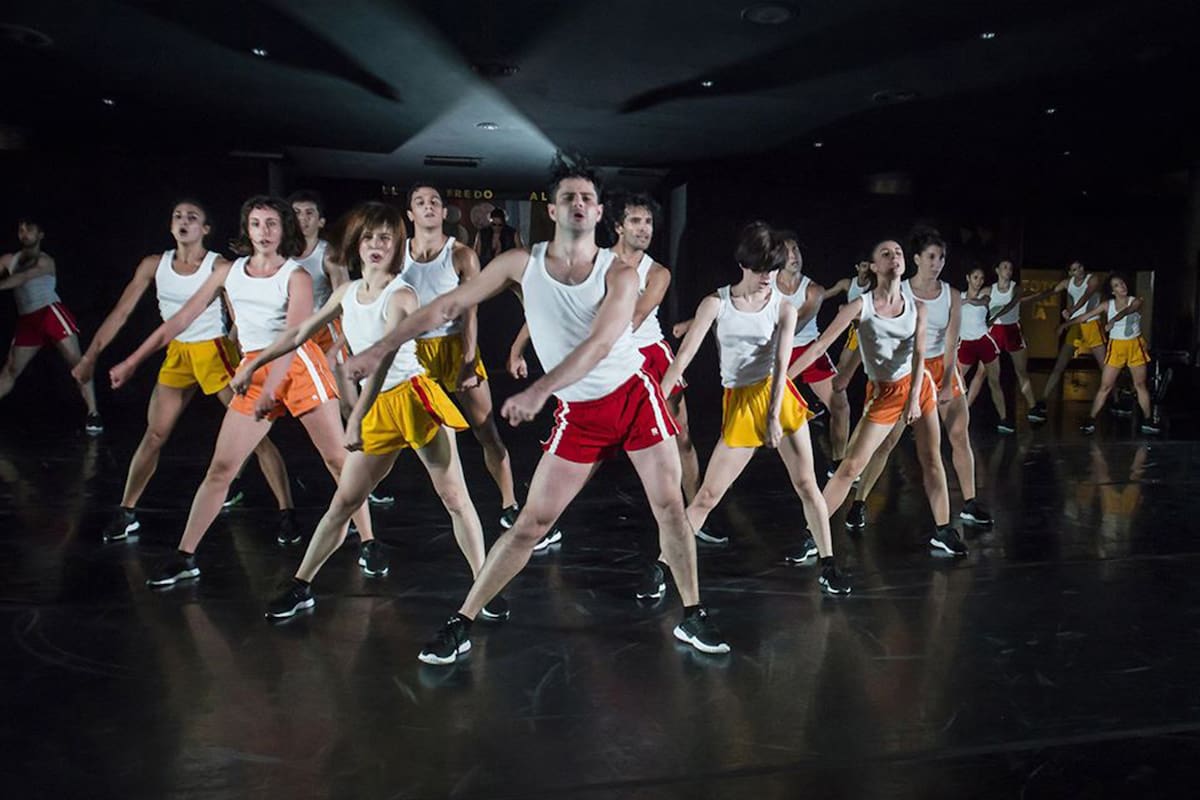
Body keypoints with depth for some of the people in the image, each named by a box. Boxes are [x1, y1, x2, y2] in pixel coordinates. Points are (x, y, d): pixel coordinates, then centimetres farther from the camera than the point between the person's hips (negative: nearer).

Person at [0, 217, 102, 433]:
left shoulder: (45, 261, 0)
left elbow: (23, 278, -16)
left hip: (51, 312, -5)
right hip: (26, 320, 5)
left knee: (75, 361, -12)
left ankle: (93, 413, -12)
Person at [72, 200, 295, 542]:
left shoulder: (219, 267, -11)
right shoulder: (154, 266, 2)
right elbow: (121, 312, 4)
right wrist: (91, 355, 0)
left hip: (216, 350, -4)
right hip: (177, 354, 4)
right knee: (154, 434, 8)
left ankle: (287, 511, -1)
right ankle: (126, 512, 23)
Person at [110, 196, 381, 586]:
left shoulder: (296, 276, -5)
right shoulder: (228, 273, 8)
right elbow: (180, 319, 11)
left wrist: (271, 388, -27)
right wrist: (133, 361, 10)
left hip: (298, 366, -4)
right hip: (253, 372, 4)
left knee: (338, 459, -3)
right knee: (221, 468, 3)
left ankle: (369, 544, 8)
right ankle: (184, 557, 14)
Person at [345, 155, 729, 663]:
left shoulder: (619, 273, -11)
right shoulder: (522, 264, -6)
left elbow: (599, 344, -26)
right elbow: (447, 306, -4)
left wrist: (539, 390, -39)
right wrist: (381, 348, -7)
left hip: (634, 396, 0)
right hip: (577, 415, 1)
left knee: (669, 505, -1)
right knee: (531, 523, -1)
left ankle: (691, 617, 18)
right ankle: (461, 624, 10)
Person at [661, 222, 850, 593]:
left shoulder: (784, 307, -3)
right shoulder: (716, 303, -6)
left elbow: (781, 365, -10)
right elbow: (683, 358, -10)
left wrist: (774, 416, -19)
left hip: (779, 396, 1)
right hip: (739, 403, -1)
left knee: (806, 484, 3)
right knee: (708, 494, -2)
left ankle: (828, 565, 19)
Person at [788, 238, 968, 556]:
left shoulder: (917, 308, -1)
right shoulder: (861, 305, -12)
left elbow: (919, 353, -11)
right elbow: (819, 346, -15)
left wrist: (914, 397, -26)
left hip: (919, 384, 4)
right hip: (883, 392, -3)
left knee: (932, 459, 7)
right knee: (851, 466, -8)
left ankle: (942, 531, 23)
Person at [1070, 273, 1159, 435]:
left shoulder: (1136, 301, -9)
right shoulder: (1107, 305, -4)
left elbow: (1127, 310, -31)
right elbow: (1085, 316, -1)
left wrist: (1113, 320, -50)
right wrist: (1066, 324, -6)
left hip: (1135, 346, 0)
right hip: (1116, 347, 0)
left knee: (1140, 385, 9)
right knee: (1105, 386, -2)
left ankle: (1148, 421, 19)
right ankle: (1090, 420, 1)